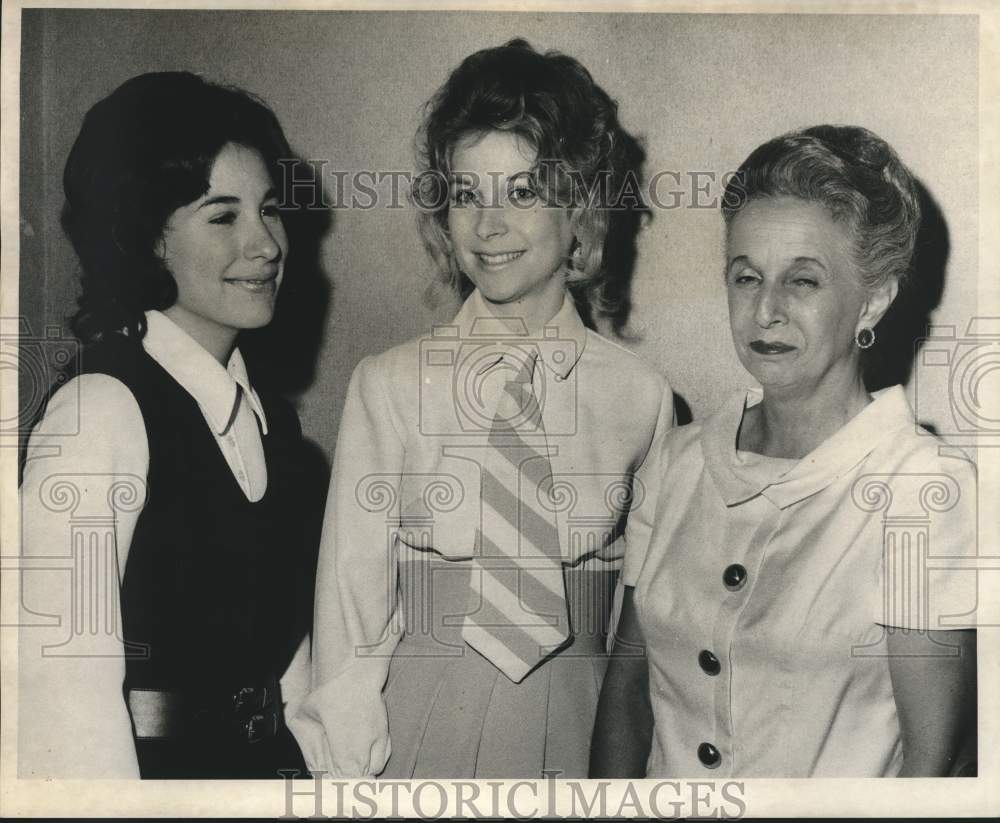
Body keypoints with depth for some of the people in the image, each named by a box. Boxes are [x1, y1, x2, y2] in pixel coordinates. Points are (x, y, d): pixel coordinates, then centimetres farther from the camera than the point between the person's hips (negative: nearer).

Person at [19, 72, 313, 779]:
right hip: (140, 764, -7)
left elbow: (285, 647, 6)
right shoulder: (101, 410, -20)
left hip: (261, 761, 7)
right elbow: (69, 688, -25)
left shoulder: (272, 419, 3)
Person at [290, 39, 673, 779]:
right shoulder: (391, 386, -6)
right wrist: (346, 771, -9)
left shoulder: (641, 396, -3)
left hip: (583, 732, 1)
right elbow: (352, 604, -5)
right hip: (424, 727, -1)